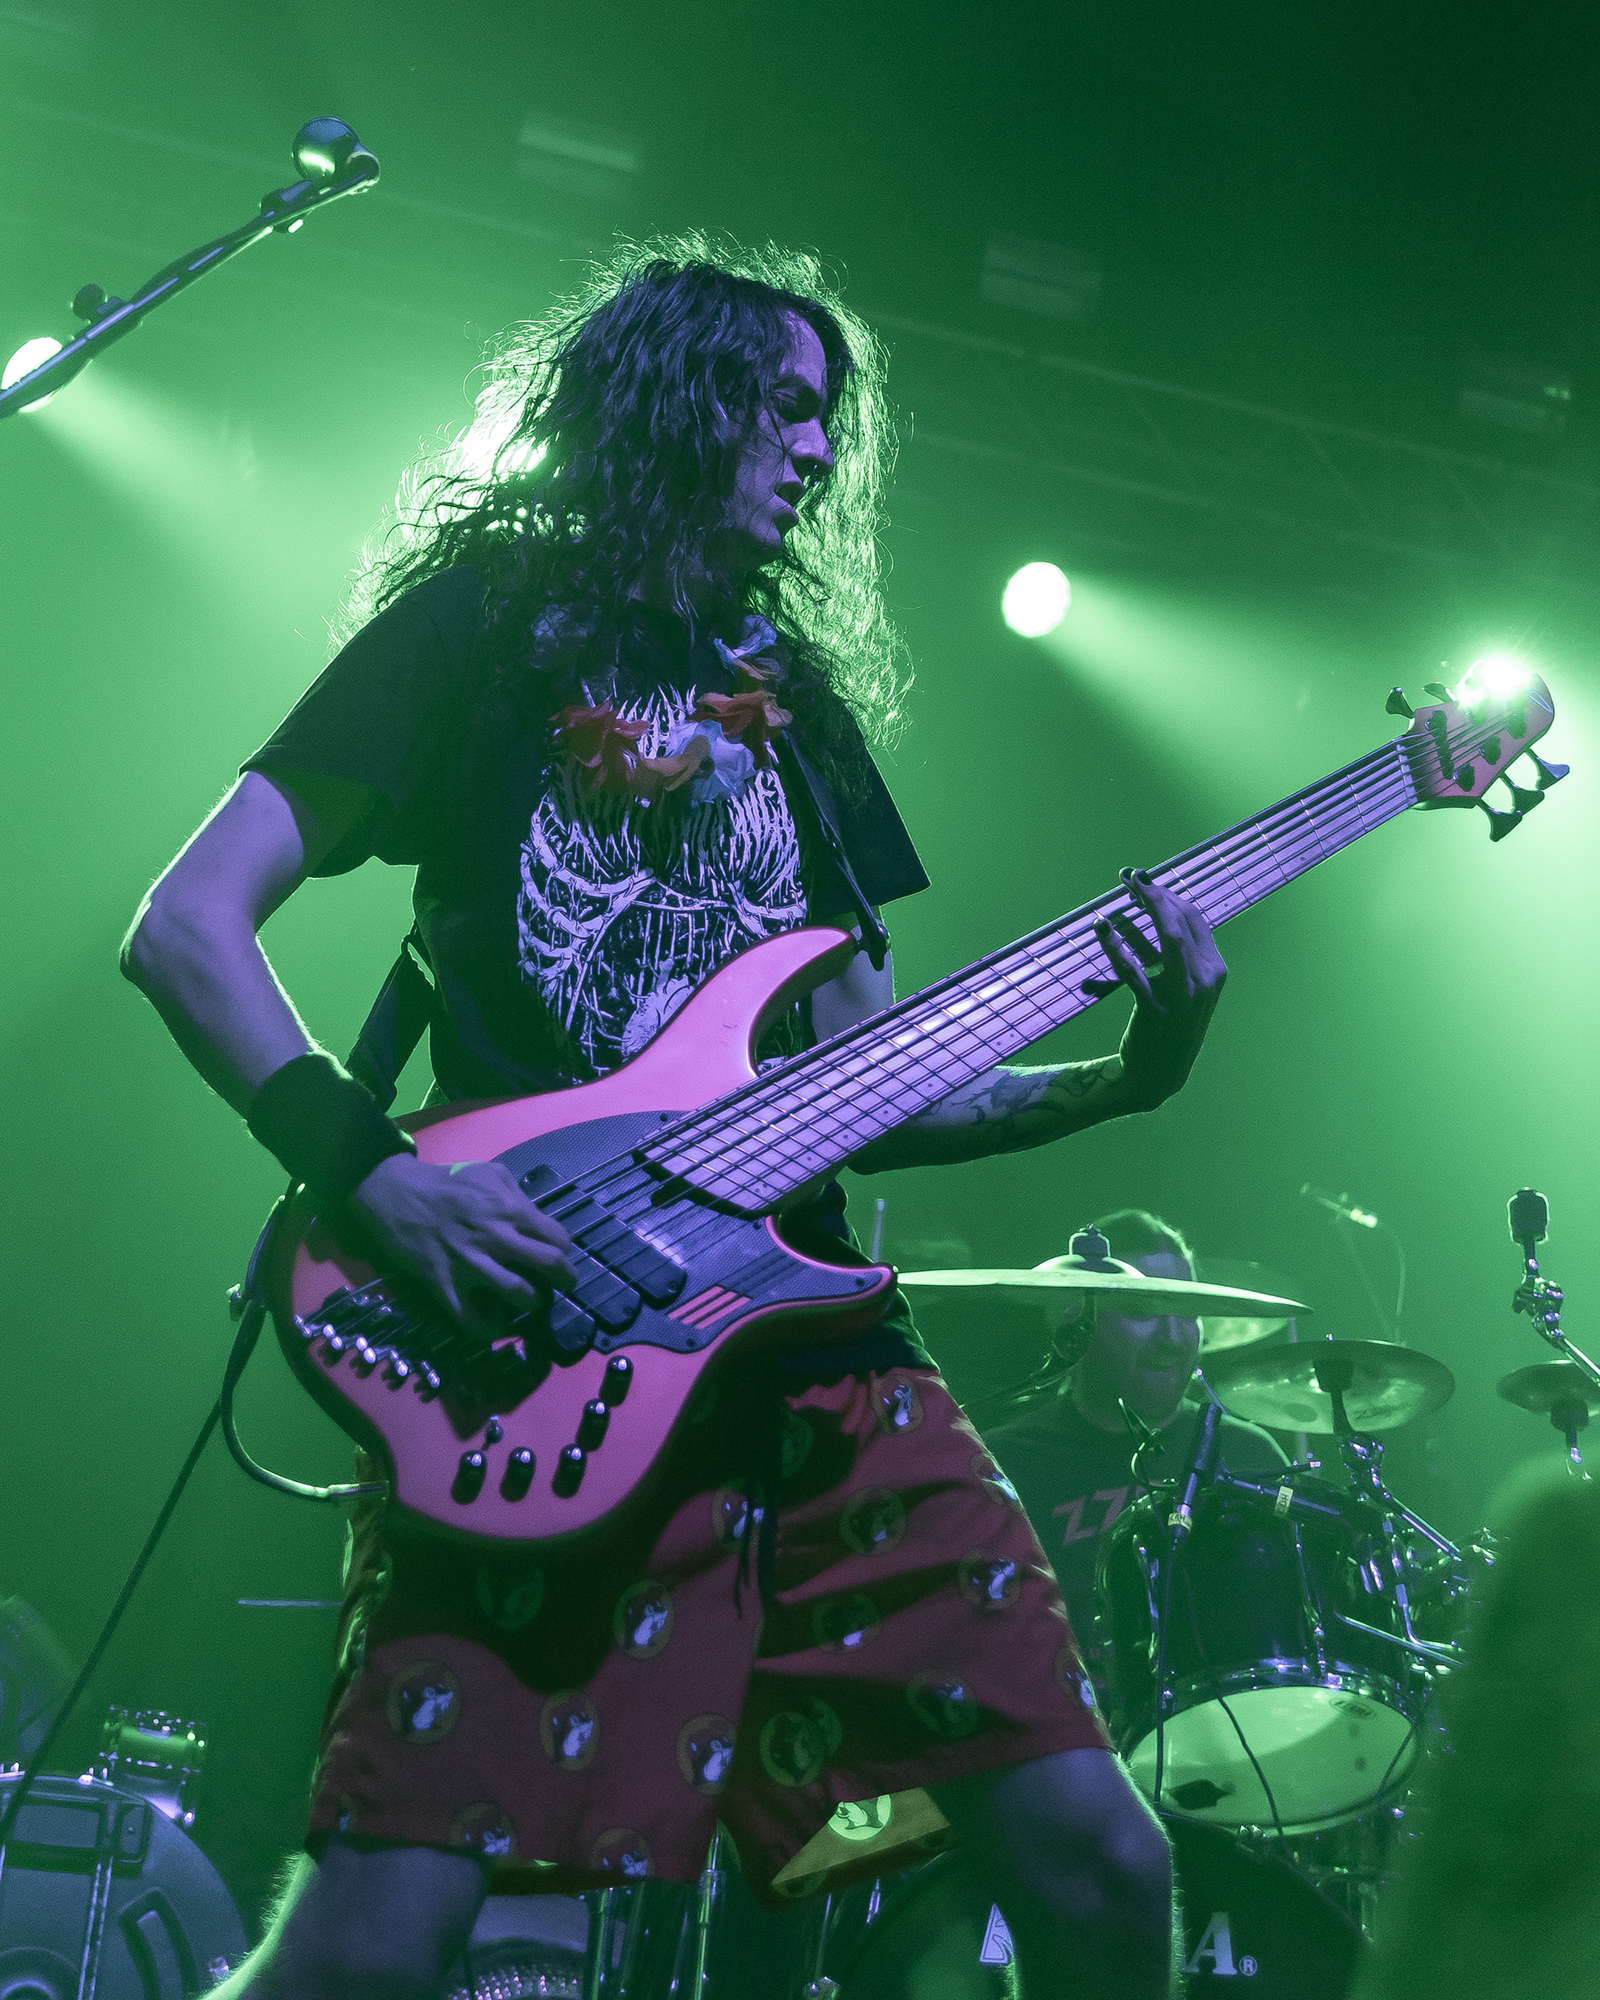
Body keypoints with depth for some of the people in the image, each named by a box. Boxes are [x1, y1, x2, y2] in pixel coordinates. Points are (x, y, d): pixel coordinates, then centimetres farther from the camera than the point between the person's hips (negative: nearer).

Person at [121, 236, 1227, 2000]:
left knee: (1094, 1858, -1)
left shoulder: (796, 700, 22)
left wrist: (1122, 1078, 3)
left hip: (807, 1328, 5)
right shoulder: (480, 628, 5)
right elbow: (185, 924, -3)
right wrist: (366, 1169, -17)